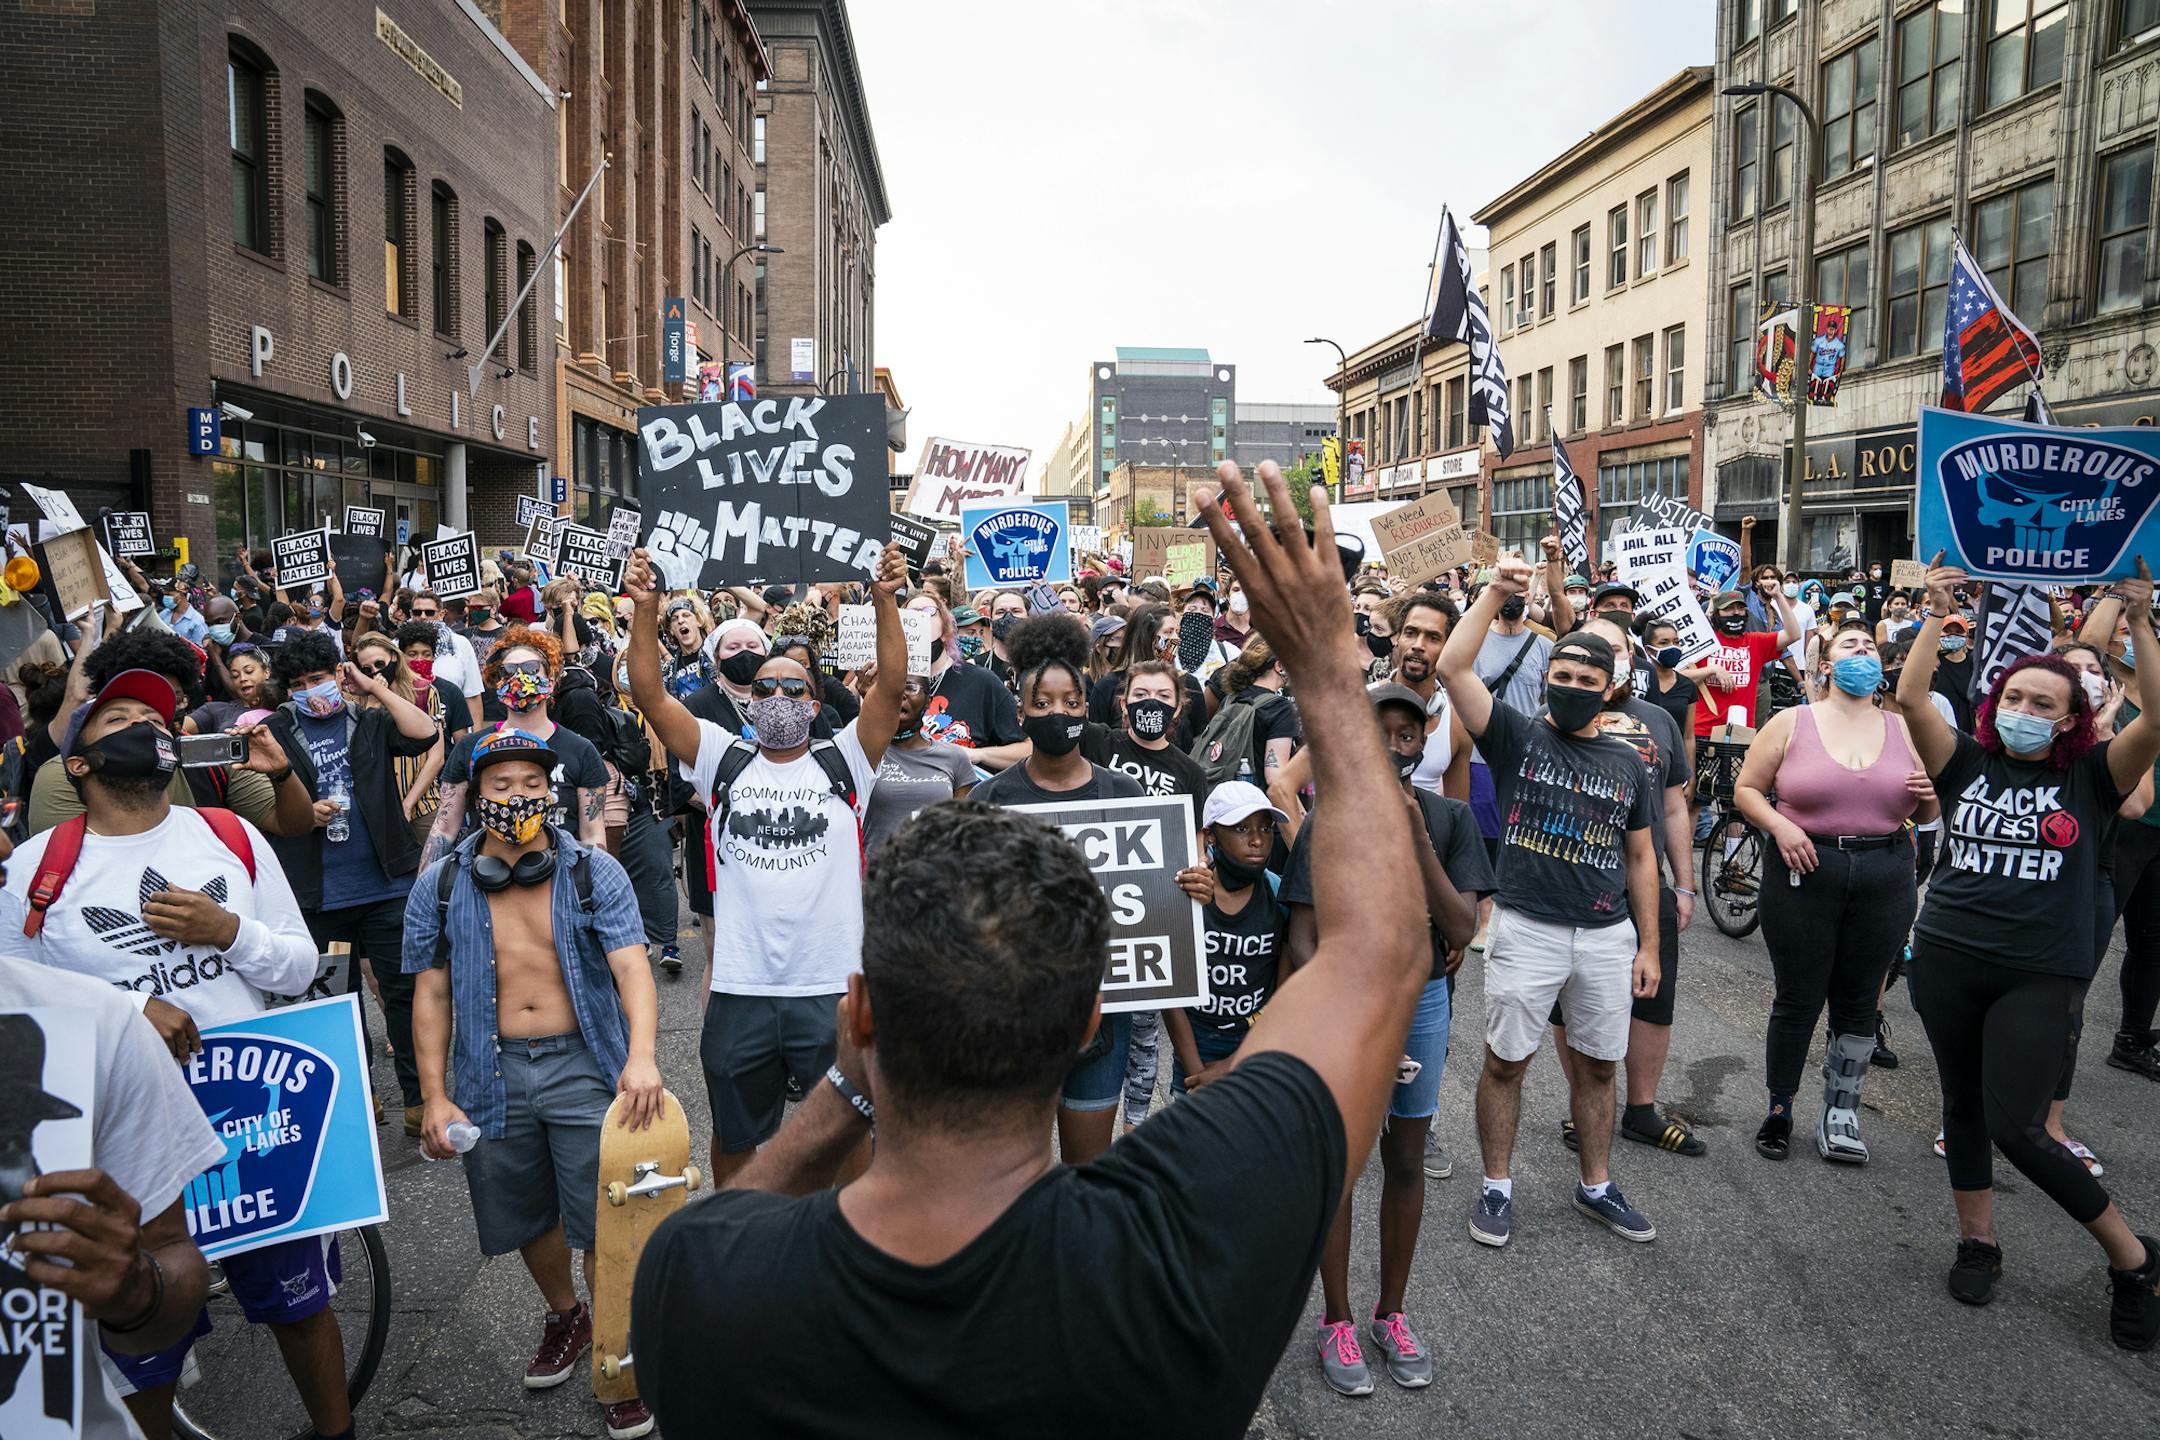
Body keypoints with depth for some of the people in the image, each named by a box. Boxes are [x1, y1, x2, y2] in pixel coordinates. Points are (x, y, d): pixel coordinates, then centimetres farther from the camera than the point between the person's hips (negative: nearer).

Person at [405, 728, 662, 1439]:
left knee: (605, 1221, 1)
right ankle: (564, 1318, 45)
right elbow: (431, 995, 4)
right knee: (528, 1218, 18)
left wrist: (641, 1055, -30)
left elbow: (631, 966, -14)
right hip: (493, 1073, 3)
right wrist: (435, 1098, -2)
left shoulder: (594, 871, -5)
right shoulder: (440, 885, 2)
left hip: (584, 1065, -2)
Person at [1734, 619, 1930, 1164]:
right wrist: (1780, 826, -15)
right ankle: (1779, 1111, 21)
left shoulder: (1905, 730, 9)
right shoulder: (1791, 723, 0)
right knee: (1797, 1000, 4)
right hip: (1804, 873, -3)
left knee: (1861, 1004, 10)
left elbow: (1927, 814, 16)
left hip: (1885, 879, 3)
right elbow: (1747, 789, 2)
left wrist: (1929, 796, -7)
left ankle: (1840, 1114, 25)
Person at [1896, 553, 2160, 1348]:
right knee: (1963, 1105, 15)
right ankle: (1978, 1240, 33)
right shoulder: (1967, 764, 4)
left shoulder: (2091, 777, 1)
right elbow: (1911, 698, -8)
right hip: (1946, 960, 3)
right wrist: (1938, 614, -8)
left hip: (2041, 974, -3)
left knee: (2016, 1126, -9)